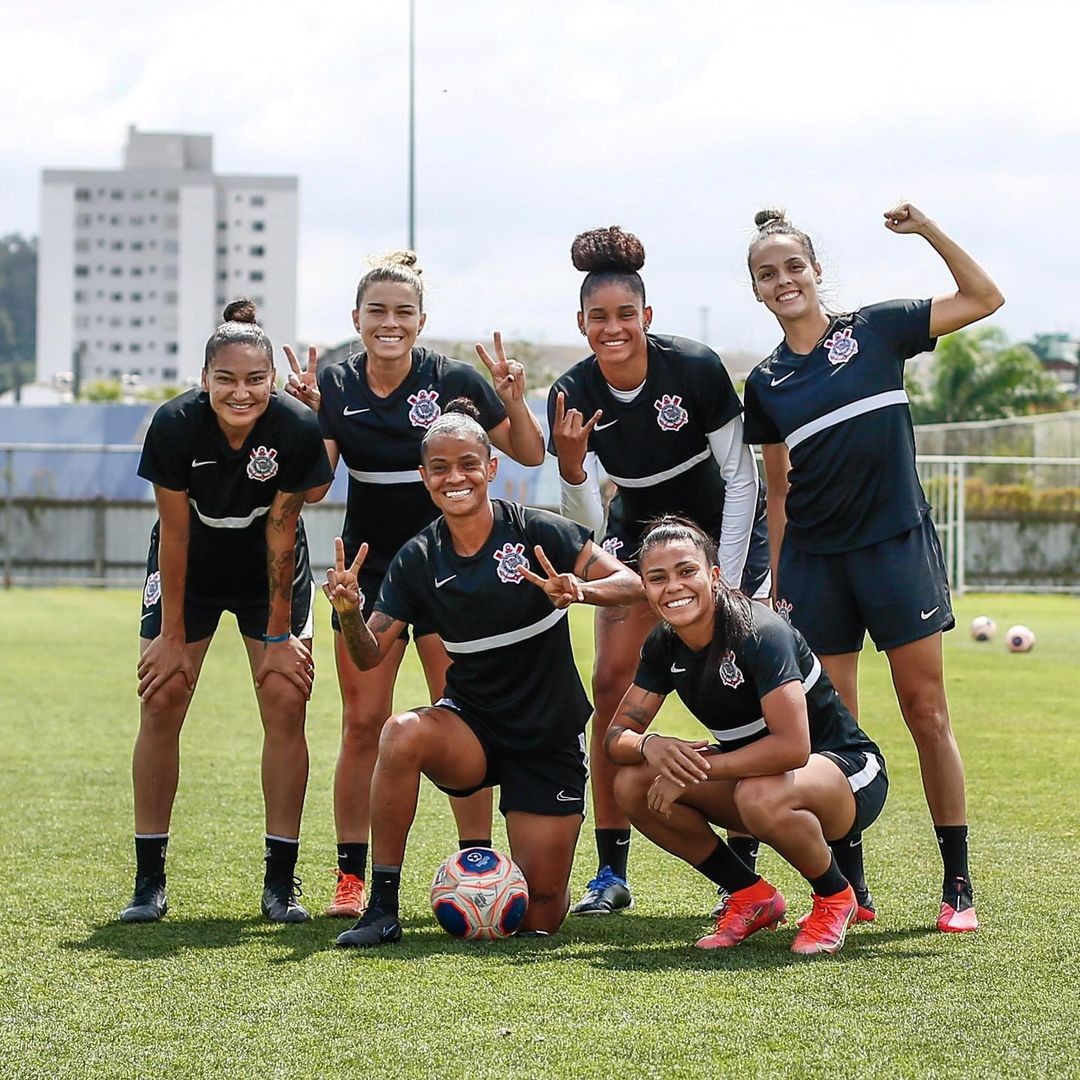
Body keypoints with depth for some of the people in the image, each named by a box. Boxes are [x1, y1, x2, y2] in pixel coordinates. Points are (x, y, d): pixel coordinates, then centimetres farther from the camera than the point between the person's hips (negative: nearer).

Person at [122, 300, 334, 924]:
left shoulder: (298, 430, -26)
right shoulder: (176, 426, -26)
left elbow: (280, 532, -17)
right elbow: (175, 532, -18)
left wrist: (279, 634, -11)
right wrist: (172, 634, -12)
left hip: (270, 571, 0)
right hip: (190, 569, 0)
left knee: (286, 703, -9)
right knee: (161, 702, -7)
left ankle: (281, 882, -1)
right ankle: (149, 881, 2)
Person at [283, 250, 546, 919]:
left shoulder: (454, 380, -9)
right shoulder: (336, 386, -3)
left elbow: (530, 456, -3)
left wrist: (514, 404, -20)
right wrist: (309, 413, -24)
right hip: (368, 568, 2)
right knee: (363, 722, -1)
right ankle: (352, 876, 6)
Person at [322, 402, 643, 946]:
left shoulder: (537, 532, -13)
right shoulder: (418, 560, -3)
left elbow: (629, 583, -15)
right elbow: (369, 656, -3)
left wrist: (581, 590, -37)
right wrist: (349, 611, -24)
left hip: (549, 737, -2)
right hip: (471, 725, 2)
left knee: (540, 919, -5)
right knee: (402, 733, -35)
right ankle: (382, 907, -24)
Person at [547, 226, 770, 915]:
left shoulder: (696, 369, -25)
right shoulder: (573, 396, -17)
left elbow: (741, 477, -14)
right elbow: (587, 527, -17)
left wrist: (724, 586, -17)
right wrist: (571, 465, -37)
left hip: (725, 531, -3)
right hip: (638, 536, 3)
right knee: (612, 685, -9)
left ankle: (742, 861, -2)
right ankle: (611, 875, -3)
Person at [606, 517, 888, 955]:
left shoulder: (758, 632, -26)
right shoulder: (664, 647, -3)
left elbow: (792, 746, -35)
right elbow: (618, 735, -3)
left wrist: (694, 769, -31)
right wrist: (650, 746, -27)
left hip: (845, 771, -7)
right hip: (754, 771, 7)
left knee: (759, 796, -40)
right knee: (632, 783, -11)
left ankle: (835, 898, -8)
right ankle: (751, 898, 4)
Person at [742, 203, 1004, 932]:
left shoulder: (876, 330, 1)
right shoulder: (766, 385, 8)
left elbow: (985, 298, 1)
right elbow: (779, 492, 13)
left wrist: (927, 229, -8)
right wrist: (778, 588, 10)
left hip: (897, 546, -3)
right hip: (815, 564, 3)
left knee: (927, 714, -2)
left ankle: (958, 886, 2)